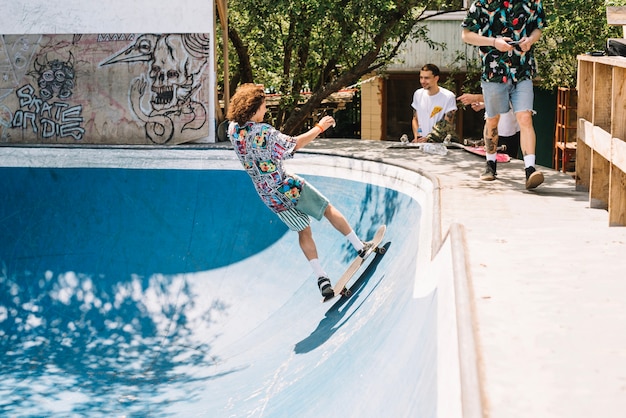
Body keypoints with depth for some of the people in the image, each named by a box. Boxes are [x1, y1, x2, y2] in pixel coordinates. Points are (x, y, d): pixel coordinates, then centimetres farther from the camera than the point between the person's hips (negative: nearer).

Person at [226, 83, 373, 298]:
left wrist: (246, 96, 21)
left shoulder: (233, 129, -3)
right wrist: (319, 128, -10)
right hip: (290, 188, -6)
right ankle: (361, 247, 24)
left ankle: (322, 279, 8)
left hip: (270, 197, 7)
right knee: (328, 209, 15)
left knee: (303, 231, 17)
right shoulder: (263, 131, -23)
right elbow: (295, 144, -19)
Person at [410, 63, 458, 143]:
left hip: (442, 143, -3)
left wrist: (428, 139, -19)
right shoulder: (418, 94, 9)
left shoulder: (448, 97, -6)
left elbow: (447, 125, -9)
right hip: (421, 141, 3)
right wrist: (417, 137, 0)